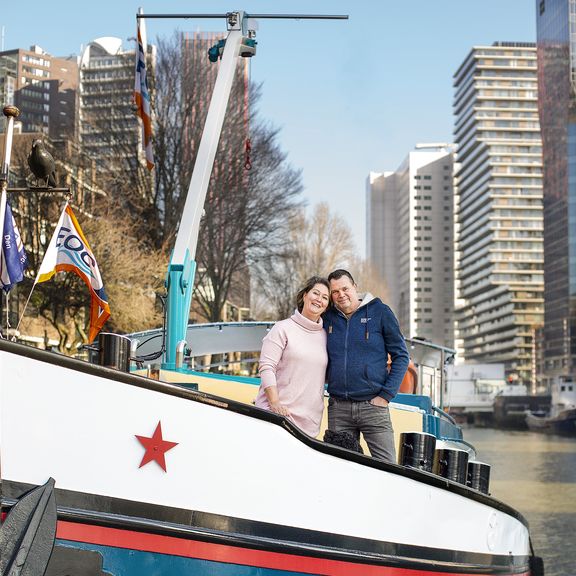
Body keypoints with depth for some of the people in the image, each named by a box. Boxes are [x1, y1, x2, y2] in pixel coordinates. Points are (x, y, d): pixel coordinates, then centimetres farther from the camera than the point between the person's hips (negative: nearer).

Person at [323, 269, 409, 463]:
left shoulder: (379, 312, 2)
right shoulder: (328, 317, 10)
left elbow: (401, 356, 2)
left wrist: (386, 395, -5)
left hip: (372, 404, -3)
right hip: (338, 409, 3)